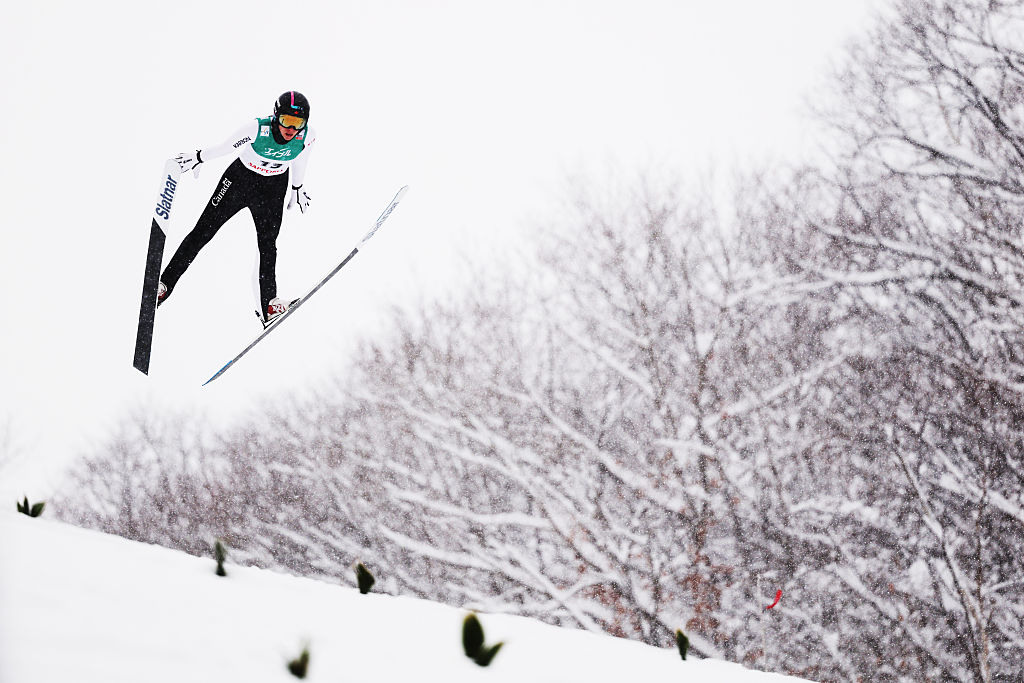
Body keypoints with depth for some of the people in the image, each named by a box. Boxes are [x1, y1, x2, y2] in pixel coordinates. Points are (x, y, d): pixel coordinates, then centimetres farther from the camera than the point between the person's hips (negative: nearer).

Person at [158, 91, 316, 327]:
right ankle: (165, 284, 11)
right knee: (203, 231, 2)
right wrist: (197, 158, -7)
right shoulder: (258, 129, -32)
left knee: (267, 245, -3)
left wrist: (297, 188, 14)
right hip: (240, 178, -2)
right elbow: (226, 146, -16)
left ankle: (269, 305, 7)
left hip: (273, 190, 2)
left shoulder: (307, 136, -22)